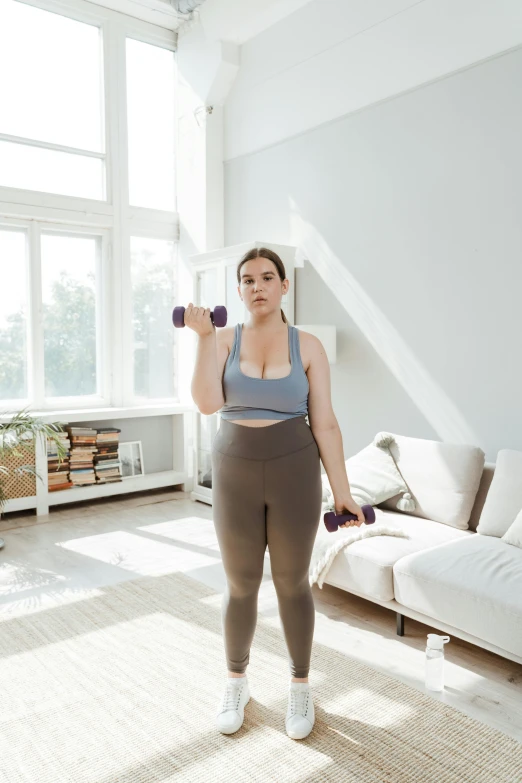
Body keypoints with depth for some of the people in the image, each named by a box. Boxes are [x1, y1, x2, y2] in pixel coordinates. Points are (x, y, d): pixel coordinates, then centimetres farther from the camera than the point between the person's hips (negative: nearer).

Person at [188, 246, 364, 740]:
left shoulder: (308, 346, -2)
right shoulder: (224, 341, 0)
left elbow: (324, 424, -3)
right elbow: (207, 403, -16)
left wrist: (342, 492, -5)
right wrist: (203, 336, -17)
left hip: (294, 472, -1)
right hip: (235, 473, 1)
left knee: (292, 583, 12)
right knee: (240, 585, 12)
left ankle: (299, 686, 34)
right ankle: (236, 683, 37)